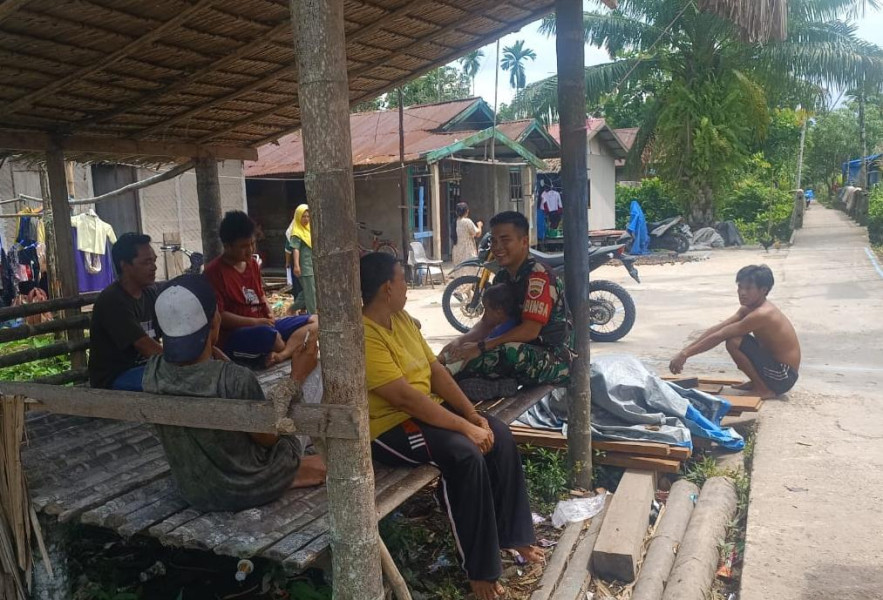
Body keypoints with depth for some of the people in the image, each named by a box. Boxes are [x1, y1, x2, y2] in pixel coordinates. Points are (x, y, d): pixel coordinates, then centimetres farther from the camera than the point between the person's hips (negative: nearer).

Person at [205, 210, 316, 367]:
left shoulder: (252, 263, 13)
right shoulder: (214, 271, -12)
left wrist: (270, 316, 2)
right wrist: (255, 322, -21)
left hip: (263, 326, 9)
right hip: (234, 336, -9)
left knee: (314, 321, -4)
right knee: (270, 335, -41)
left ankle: (279, 356, -27)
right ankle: (293, 353, -7)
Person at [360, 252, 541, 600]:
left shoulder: (401, 318, 7)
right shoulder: (362, 336, -22)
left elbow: (436, 371, 6)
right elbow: (405, 397, -27)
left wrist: (474, 415, -5)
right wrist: (466, 427, -24)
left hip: (425, 410, 9)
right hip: (388, 427, -9)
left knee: (499, 434, -5)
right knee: (465, 453, -28)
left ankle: (511, 533, 10)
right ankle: (479, 569, -13)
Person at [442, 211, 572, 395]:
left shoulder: (539, 276, -18)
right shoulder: (502, 277, 9)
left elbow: (530, 330, -25)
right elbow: (487, 322, 8)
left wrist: (480, 347, -28)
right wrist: (461, 341, -12)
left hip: (555, 359, -8)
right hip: (525, 352, 8)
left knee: (509, 352, -36)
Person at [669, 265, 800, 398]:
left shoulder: (762, 314, -25)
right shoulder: (748, 308, 3)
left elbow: (718, 336, -25)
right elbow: (717, 329, 1)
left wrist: (685, 354, -22)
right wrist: (685, 351, -5)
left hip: (783, 377, -9)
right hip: (777, 367, 9)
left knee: (733, 341, -23)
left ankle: (763, 389, -7)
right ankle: (757, 382, 16)